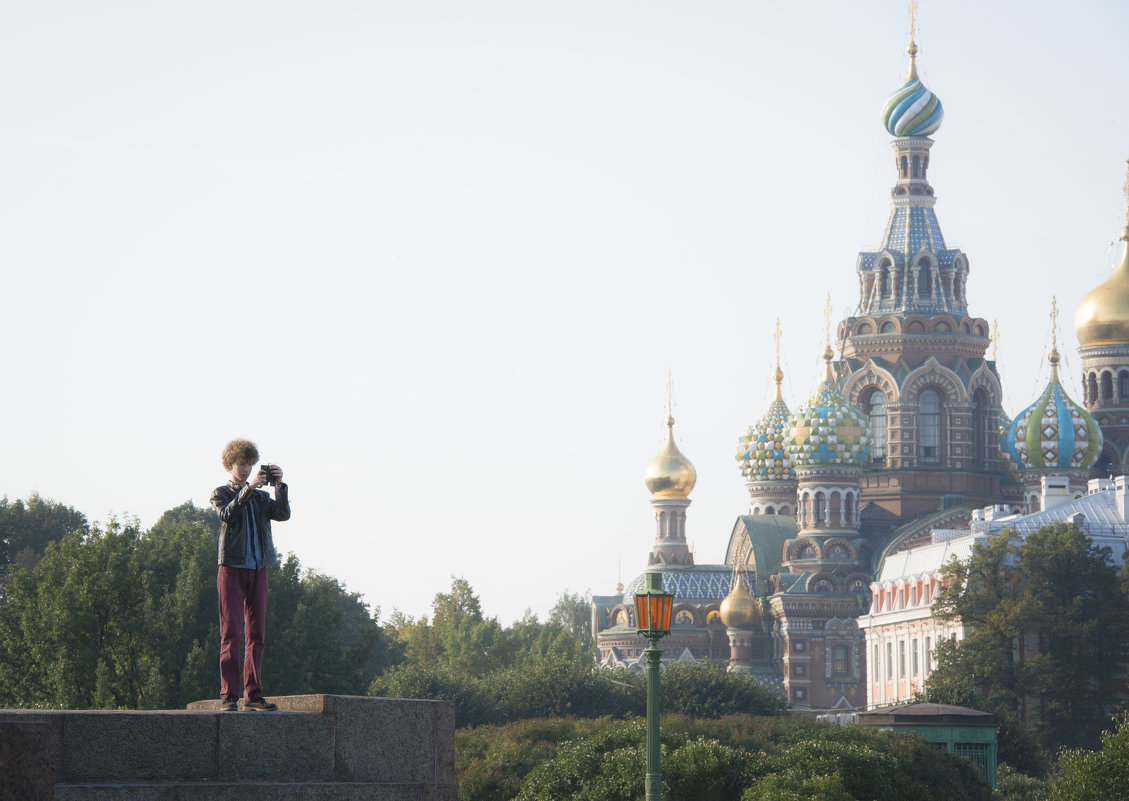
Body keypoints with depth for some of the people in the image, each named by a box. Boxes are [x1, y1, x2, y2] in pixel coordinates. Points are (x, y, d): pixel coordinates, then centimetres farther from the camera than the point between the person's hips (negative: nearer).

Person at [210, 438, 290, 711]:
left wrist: (279, 486, -9)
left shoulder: (261, 497, 19)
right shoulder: (221, 493, 7)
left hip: (258, 568, 5)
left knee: (256, 634, 2)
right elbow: (227, 514, -14)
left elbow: (283, 514, 3)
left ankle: (253, 695, 4)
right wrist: (249, 488, -20)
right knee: (231, 632, -8)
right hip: (232, 567, -4)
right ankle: (228, 695, -8)